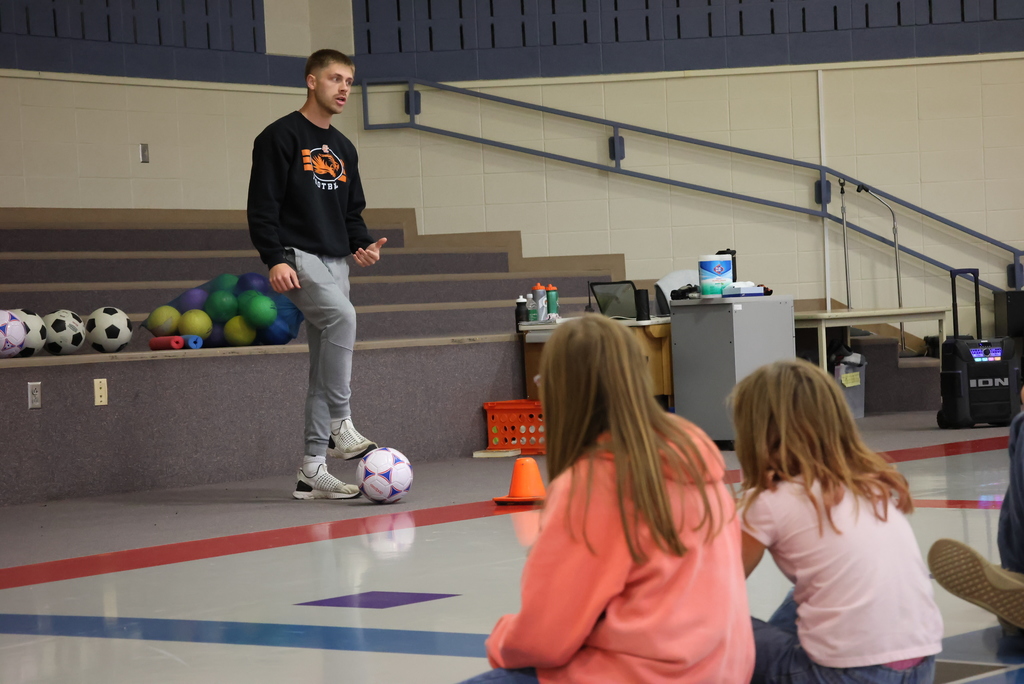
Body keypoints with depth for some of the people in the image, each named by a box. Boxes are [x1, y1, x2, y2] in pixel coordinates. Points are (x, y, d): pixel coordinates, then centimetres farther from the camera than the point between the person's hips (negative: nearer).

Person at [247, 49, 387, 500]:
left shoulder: (343, 149, 19)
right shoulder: (281, 137, -4)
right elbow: (262, 205, -10)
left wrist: (363, 243, 4)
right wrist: (274, 259, -21)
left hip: (335, 261, 8)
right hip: (297, 258, -8)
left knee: (325, 369, 4)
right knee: (342, 315, -33)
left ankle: (312, 470, 7)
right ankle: (341, 427, -27)